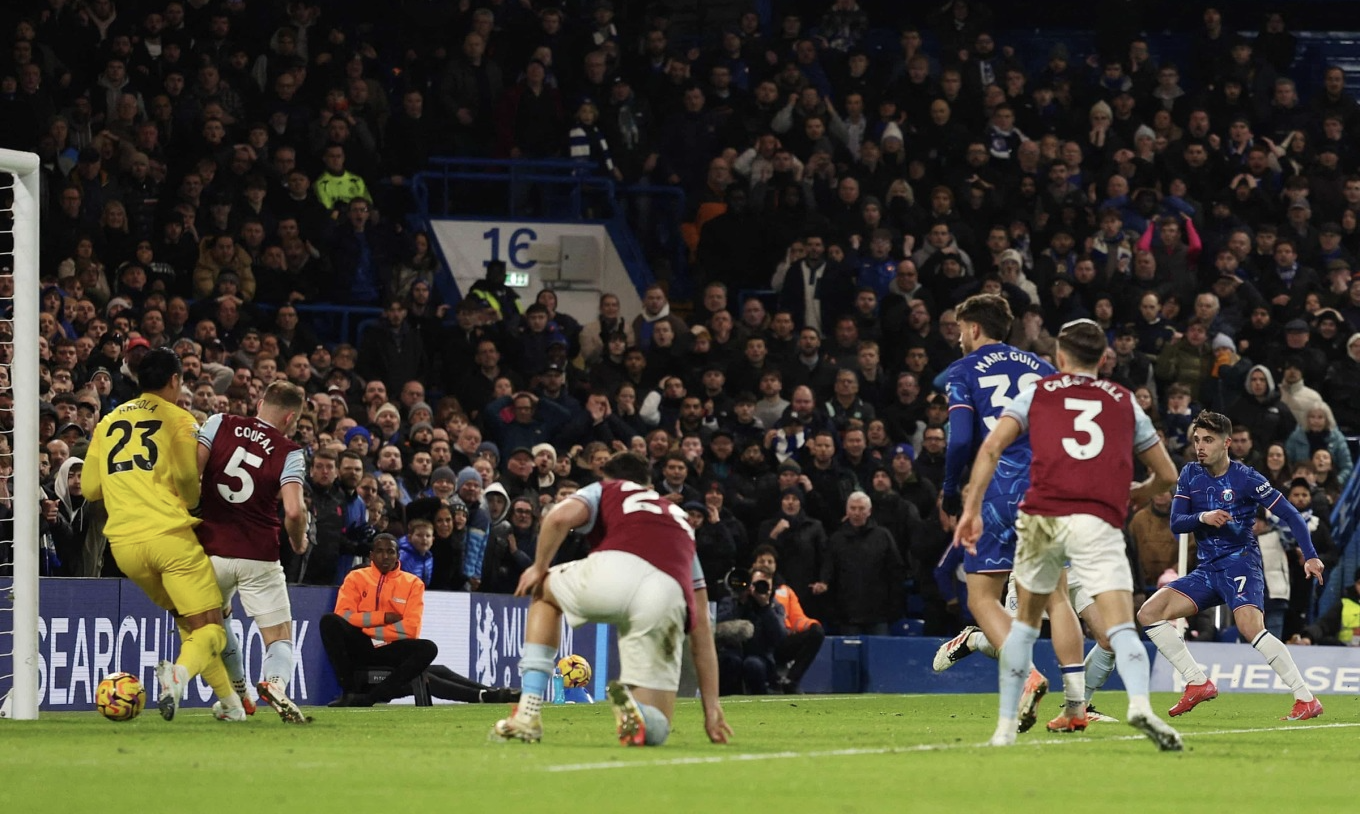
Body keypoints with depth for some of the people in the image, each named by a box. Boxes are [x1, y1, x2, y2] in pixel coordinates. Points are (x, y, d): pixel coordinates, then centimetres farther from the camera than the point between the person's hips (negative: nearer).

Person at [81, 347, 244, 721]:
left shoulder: (109, 421, 17)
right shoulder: (177, 418, 2)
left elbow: (90, 487, 16)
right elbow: (187, 475, -12)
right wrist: (192, 503, 9)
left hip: (123, 542, 5)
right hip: (171, 535, -5)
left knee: (186, 618, 22)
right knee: (210, 629, -4)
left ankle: (230, 702, 19)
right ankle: (180, 671, -35)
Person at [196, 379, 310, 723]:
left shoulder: (219, 424, 3)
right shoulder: (289, 453, -3)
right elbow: (294, 511, -15)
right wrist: (299, 543, 6)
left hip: (211, 550, 2)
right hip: (259, 558, -2)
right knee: (280, 638, 3)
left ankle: (238, 694, 26)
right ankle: (275, 683, -28)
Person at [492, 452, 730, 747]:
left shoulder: (604, 491, 30)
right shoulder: (681, 522, 39)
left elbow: (560, 517, 5)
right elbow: (702, 626, 35)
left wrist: (539, 569, 23)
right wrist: (712, 708, 35)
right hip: (669, 598, 2)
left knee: (544, 593, 34)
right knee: (655, 730, 16)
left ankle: (528, 714, 19)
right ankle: (634, 712, -23)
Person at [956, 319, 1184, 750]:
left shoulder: (1037, 392, 18)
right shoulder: (1124, 401, 21)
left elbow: (992, 446, 4)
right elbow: (1166, 474, 26)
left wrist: (971, 510, 4)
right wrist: (1134, 495, 45)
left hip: (1042, 518, 1)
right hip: (1100, 521, -1)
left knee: (1026, 620, 20)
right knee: (1121, 626, -9)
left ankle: (1005, 727, 19)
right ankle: (1140, 703, -37)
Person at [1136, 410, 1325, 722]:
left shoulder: (1245, 478, -8)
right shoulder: (1190, 475, 7)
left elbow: (1291, 515, -7)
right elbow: (1176, 523, 1)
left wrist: (1310, 556, -18)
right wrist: (1202, 517, -20)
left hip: (1240, 563, -7)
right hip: (1206, 570, 7)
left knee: (1250, 627, -31)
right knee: (1149, 614, -5)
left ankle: (1306, 699, -28)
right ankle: (1198, 684, 0)